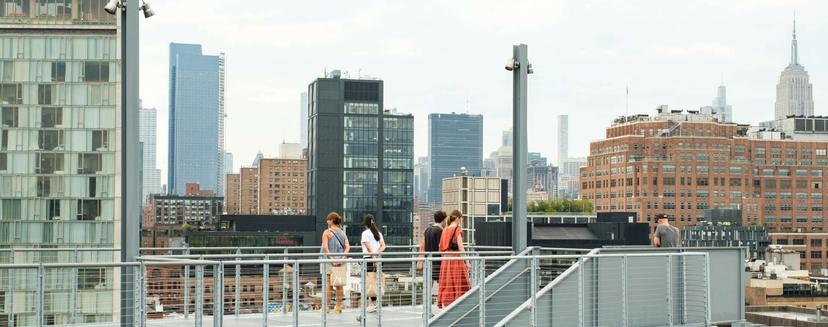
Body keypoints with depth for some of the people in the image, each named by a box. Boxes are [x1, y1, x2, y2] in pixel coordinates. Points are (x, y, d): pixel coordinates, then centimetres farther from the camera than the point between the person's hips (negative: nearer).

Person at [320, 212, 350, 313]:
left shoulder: (327, 232, -4)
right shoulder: (343, 233, 11)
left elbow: (325, 247, -14)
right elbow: (347, 247, 0)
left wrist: (331, 258, -15)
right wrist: (343, 257, -7)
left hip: (330, 261, -4)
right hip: (341, 262, 4)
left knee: (328, 284, -1)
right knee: (339, 284, 9)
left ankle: (326, 306, -3)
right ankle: (338, 306, 10)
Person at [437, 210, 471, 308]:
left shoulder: (445, 230, 13)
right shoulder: (458, 229, -6)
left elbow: (441, 247, 14)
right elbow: (460, 246, -13)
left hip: (445, 259, 6)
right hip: (456, 258, -6)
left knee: (447, 284, 7)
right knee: (459, 284, -1)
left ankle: (445, 304, 6)